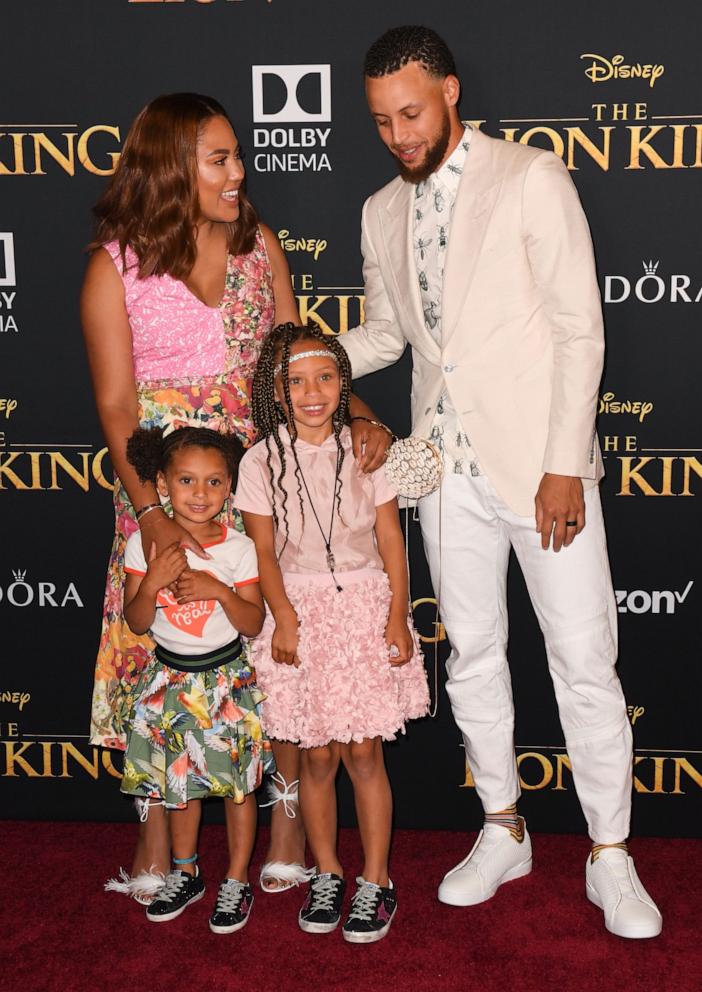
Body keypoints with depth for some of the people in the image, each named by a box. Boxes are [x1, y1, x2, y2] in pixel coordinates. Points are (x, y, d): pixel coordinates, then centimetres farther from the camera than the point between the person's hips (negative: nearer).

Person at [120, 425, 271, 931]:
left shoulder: (238, 548, -10)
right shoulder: (144, 544, -7)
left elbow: (254, 624, -8)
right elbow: (137, 623, -5)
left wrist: (220, 590, -25)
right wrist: (151, 583, -23)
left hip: (228, 679, -2)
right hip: (171, 677, 2)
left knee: (237, 781, 5)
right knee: (181, 780, 16)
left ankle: (237, 882, 21)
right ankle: (185, 873, 35)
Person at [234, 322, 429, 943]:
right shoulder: (262, 461, -2)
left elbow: (391, 539, 1)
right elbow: (265, 550, -2)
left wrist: (397, 616, -5)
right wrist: (285, 618, -12)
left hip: (364, 605, 0)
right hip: (301, 608, 0)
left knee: (364, 753, 2)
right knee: (317, 756, 7)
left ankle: (376, 883, 15)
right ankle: (327, 874, 25)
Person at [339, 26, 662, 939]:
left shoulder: (532, 179, -8)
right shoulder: (383, 213, 10)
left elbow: (579, 330, -11)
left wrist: (565, 467, -15)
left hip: (539, 460, -5)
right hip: (448, 464, 5)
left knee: (584, 661, -1)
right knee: (472, 655, 12)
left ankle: (610, 856, 15)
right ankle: (503, 832, 29)